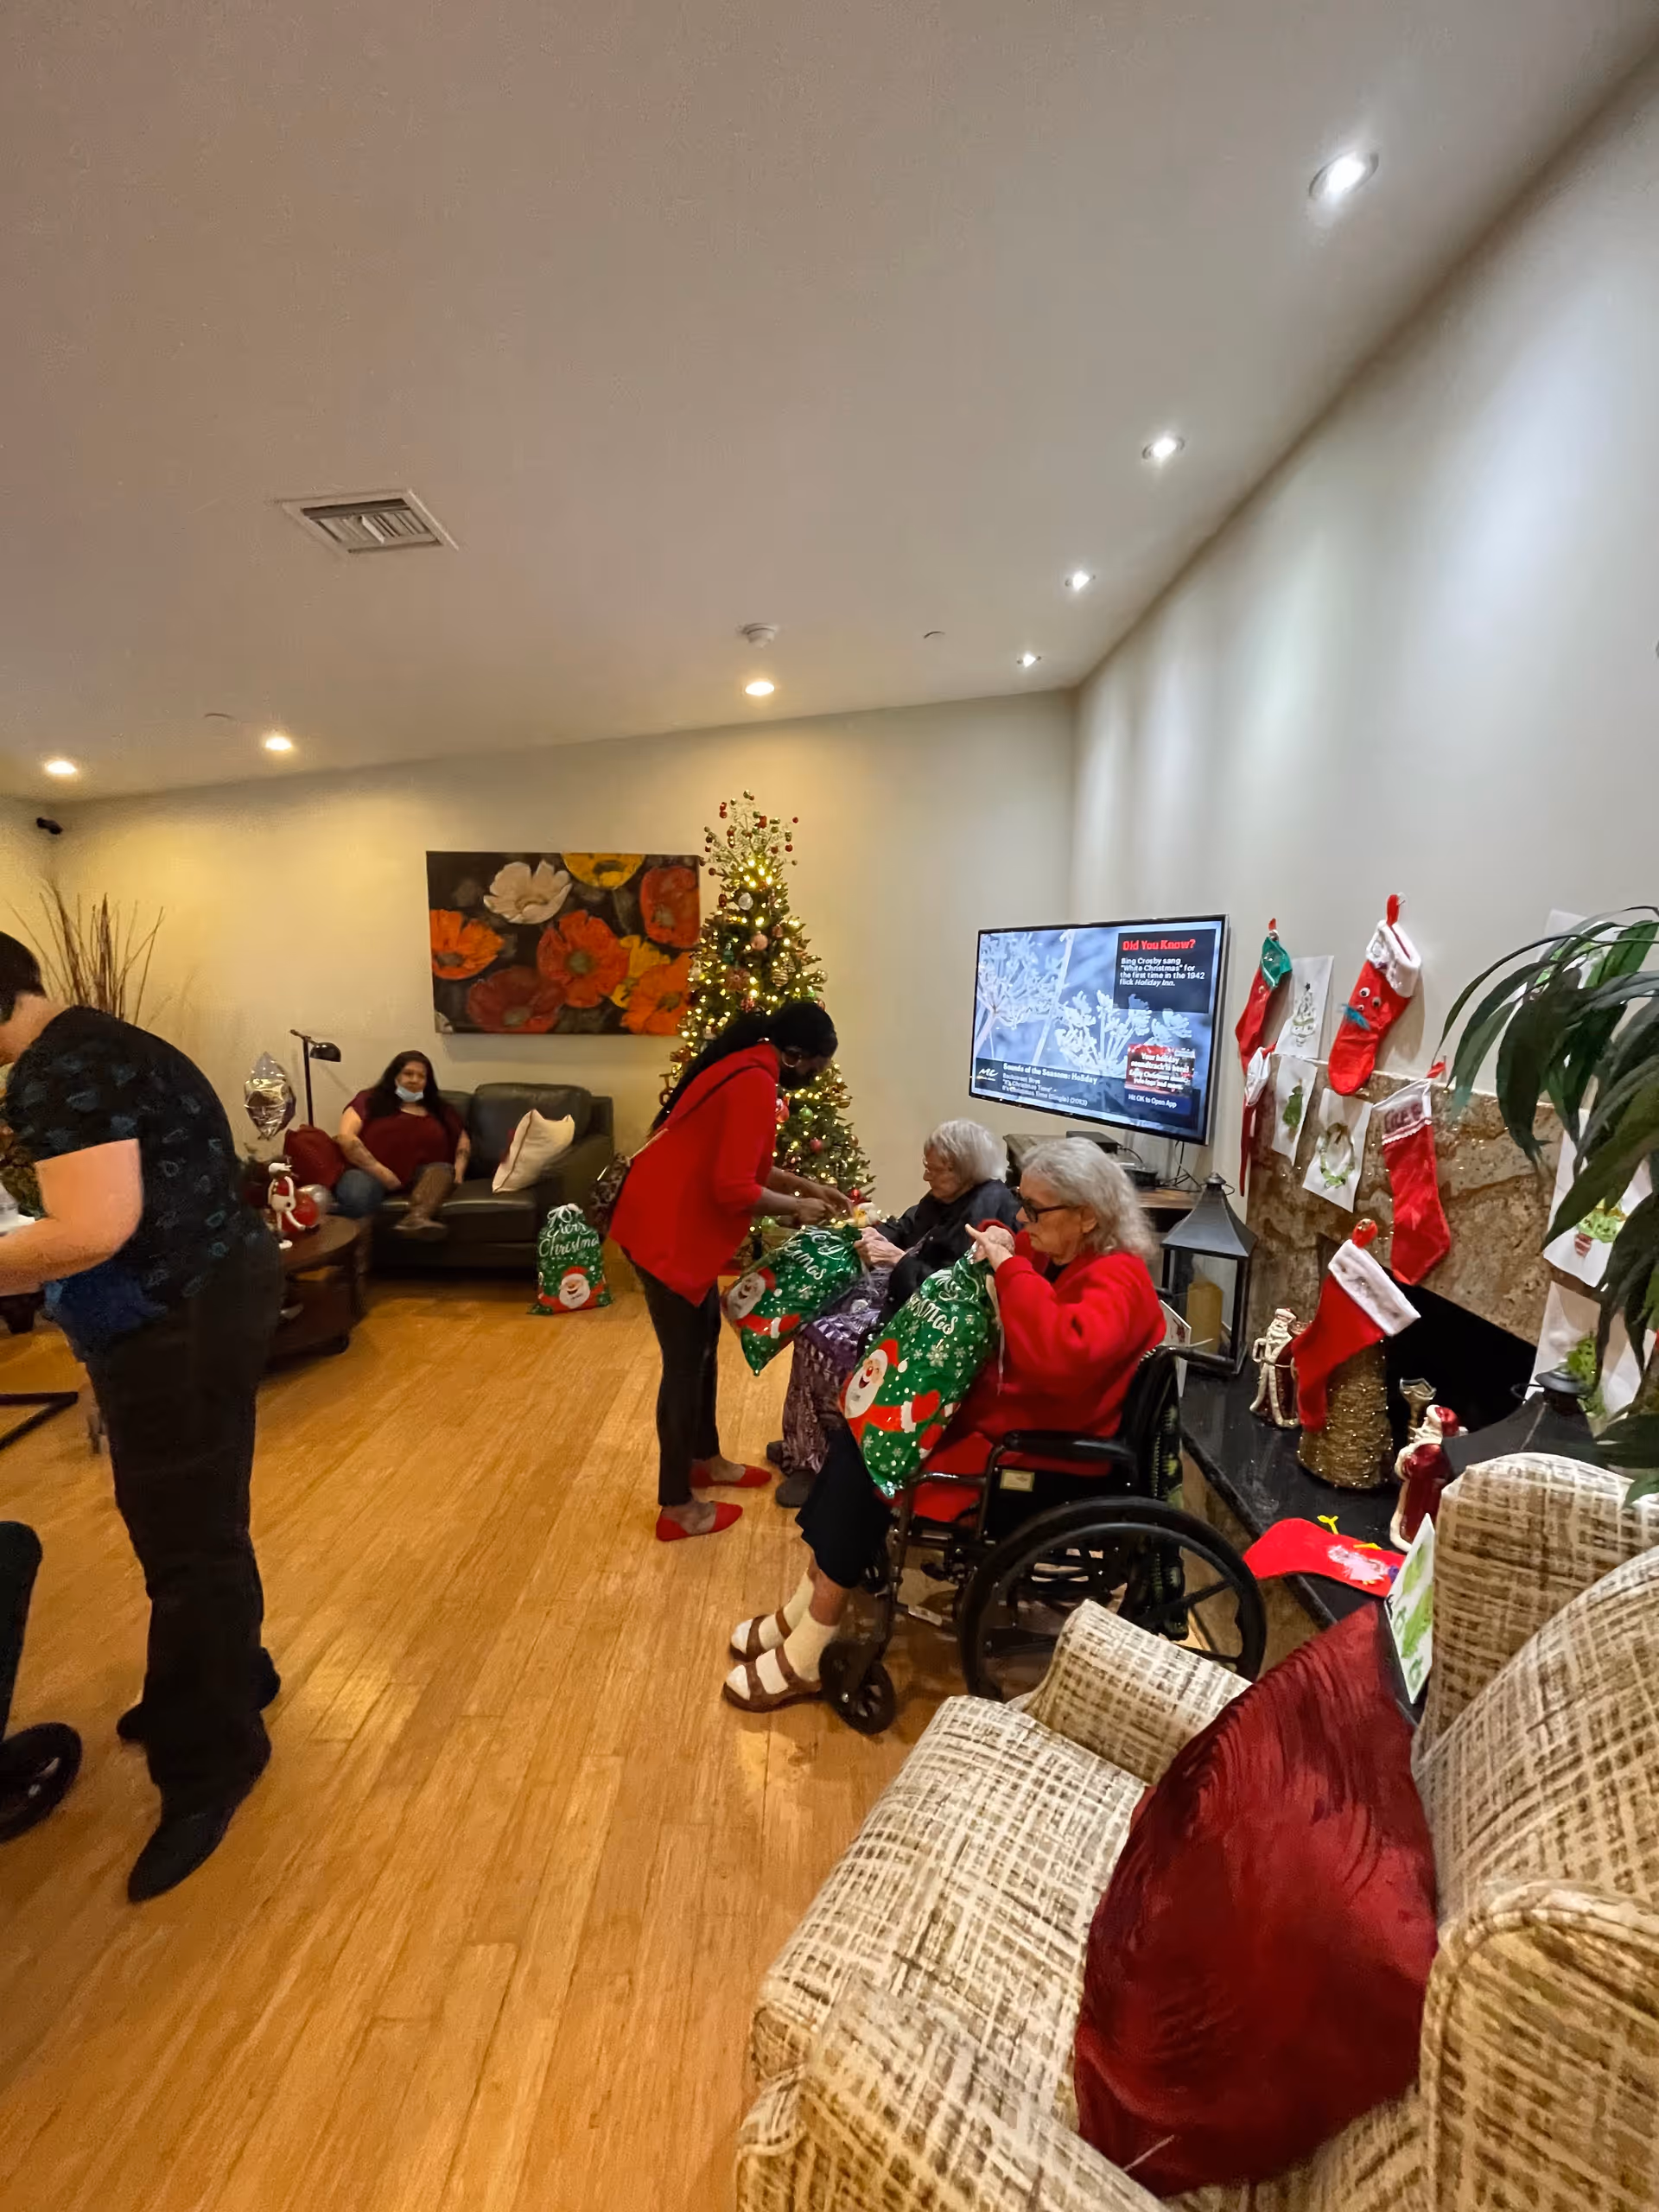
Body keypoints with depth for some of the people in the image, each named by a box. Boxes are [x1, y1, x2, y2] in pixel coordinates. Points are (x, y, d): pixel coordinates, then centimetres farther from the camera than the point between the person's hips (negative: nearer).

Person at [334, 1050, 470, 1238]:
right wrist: (379, 1171, -15)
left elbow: (463, 1140, 26)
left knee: (443, 1169, -35)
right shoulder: (369, 1100, 12)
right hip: (372, 1171, -1)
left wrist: (458, 1171, 3)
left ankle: (416, 1218, -61)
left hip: (421, 1174, 2)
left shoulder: (439, 1109, 24)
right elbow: (345, 1137, -2)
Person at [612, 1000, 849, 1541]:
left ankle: (704, 1458, 39)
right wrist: (795, 1206, -10)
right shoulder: (754, 1086, -23)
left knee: (705, 1339, 21)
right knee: (685, 1361, 2)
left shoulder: (743, 1067, 9)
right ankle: (676, 1507, 18)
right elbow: (733, 1189, -26)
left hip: (677, 1224, 10)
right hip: (666, 1233, -10)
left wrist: (805, 1184, 15)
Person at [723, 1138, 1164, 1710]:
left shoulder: (1118, 1281, -21)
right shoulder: (1049, 1252, 3)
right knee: (855, 1440, -4)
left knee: (869, 1467, -15)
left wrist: (1010, 1267, -32)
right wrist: (987, 1249, -2)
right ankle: (802, 1615, 8)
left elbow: (1058, 1356, -41)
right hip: (991, 1410, 9)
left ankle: (806, 1657, 3)